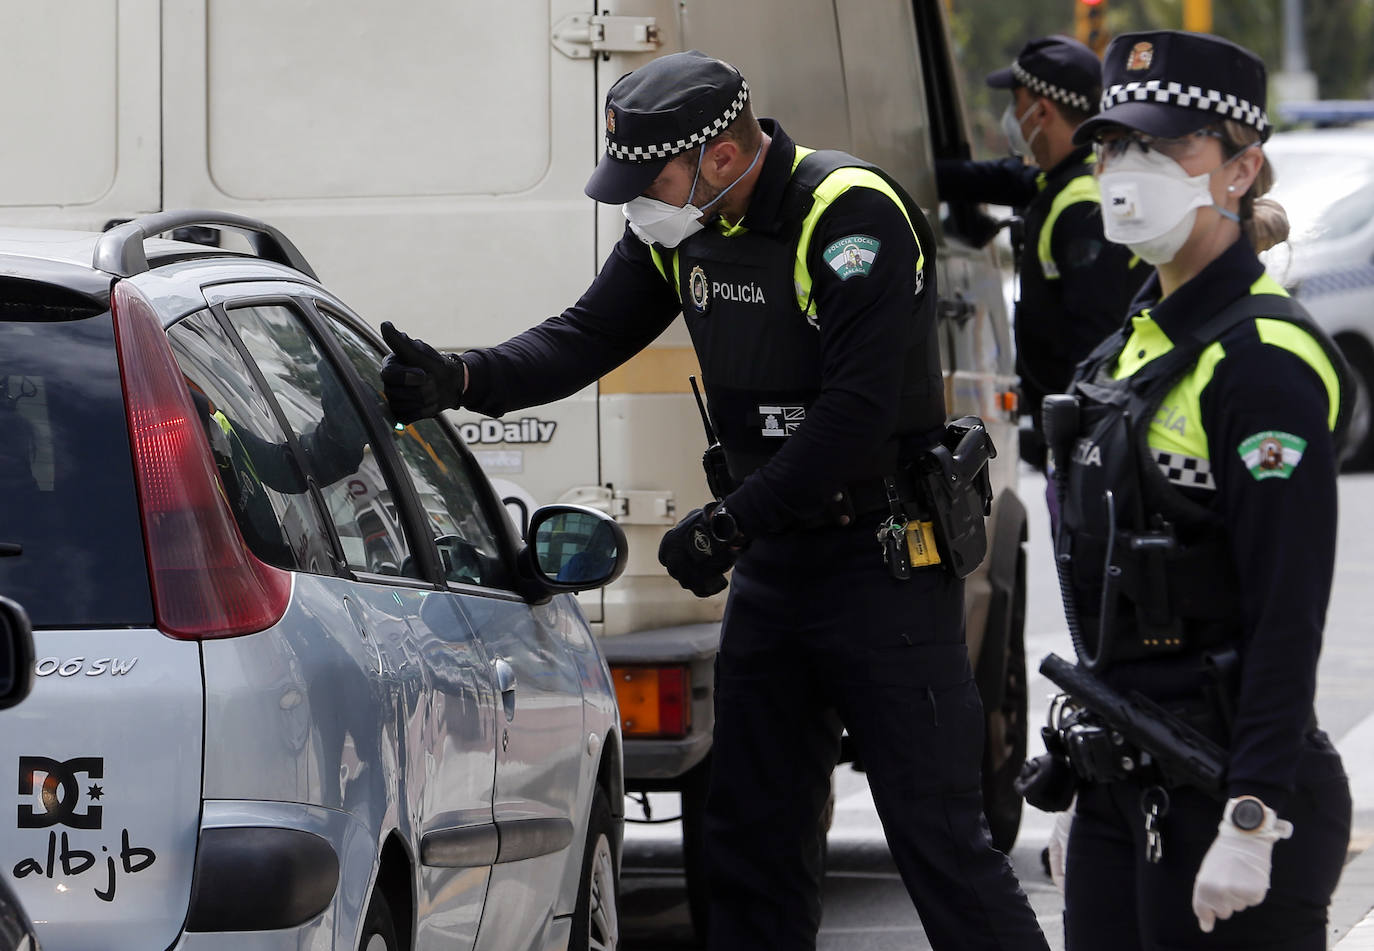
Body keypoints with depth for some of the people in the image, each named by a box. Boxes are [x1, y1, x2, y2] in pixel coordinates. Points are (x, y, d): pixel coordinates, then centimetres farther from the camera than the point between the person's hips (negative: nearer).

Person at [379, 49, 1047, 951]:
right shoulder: (679, 226, 4)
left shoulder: (852, 216, -21)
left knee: (938, 835, -8)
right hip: (776, 555, 8)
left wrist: (729, 523, -20)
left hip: (886, 553, -8)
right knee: (752, 836, 12)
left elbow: (859, 415, -24)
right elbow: (587, 338, 8)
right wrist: (458, 379, -9)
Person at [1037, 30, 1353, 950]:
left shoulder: (1265, 356, -12)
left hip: (1224, 794, -9)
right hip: (1125, 788, 9)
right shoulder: (1139, 341, 14)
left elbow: (1287, 616, -18)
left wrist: (1252, 824, -23)